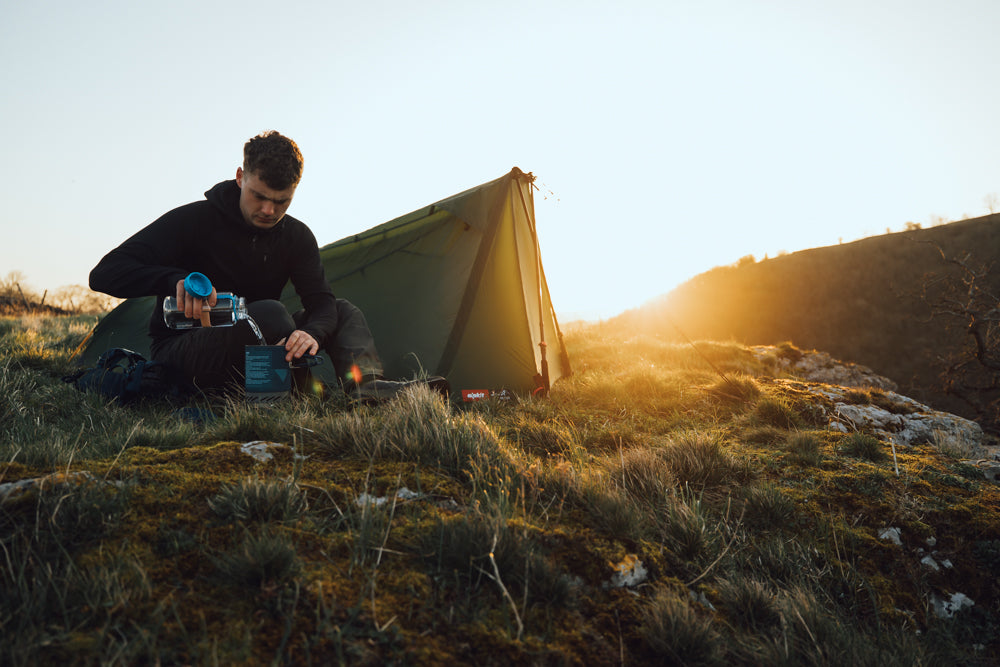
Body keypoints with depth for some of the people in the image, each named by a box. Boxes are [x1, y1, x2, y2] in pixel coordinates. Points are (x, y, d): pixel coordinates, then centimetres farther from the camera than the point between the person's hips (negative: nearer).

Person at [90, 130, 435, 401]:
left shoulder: (297, 237, 0)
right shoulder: (193, 221, -15)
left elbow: (321, 301, -10)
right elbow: (105, 274, -18)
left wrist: (312, 331, -36)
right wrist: (176, 279, -38)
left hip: (251, 355, 6)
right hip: (179, 355, -6)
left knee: (343, 311, -6)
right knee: (271, 314, -35)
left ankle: (367, 384, -33)